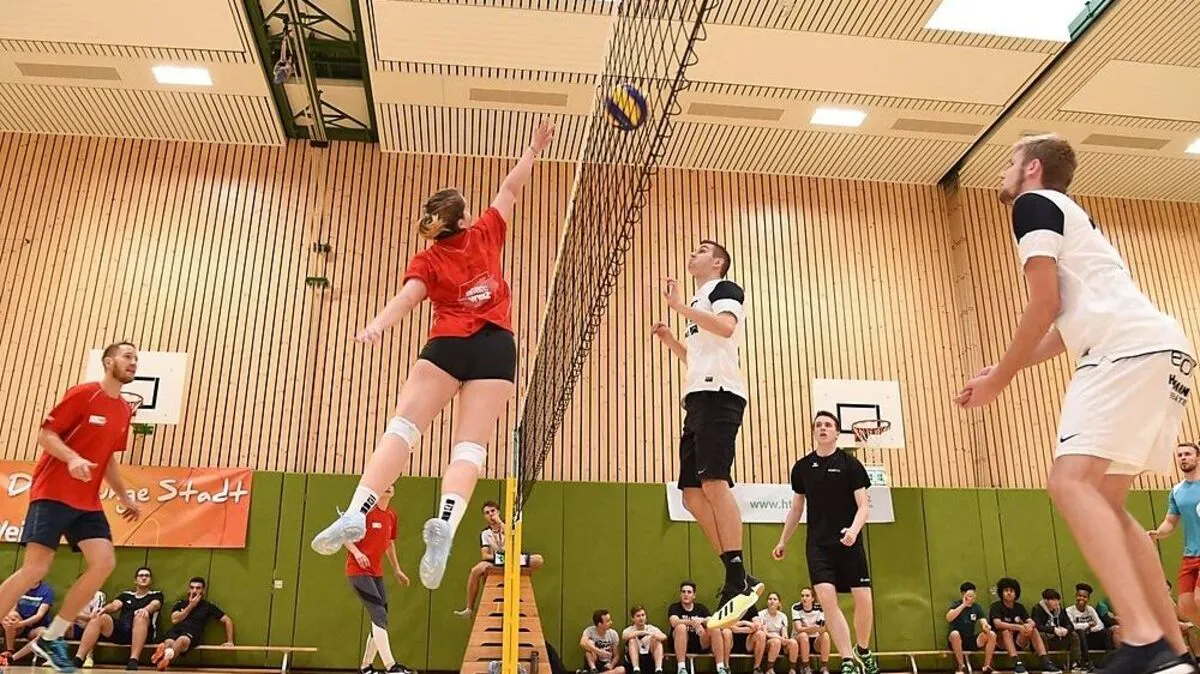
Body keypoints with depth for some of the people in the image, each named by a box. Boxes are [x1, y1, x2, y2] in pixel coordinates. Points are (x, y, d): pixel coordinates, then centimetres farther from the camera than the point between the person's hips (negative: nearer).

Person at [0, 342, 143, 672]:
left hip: (88, 502, 7)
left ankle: (50, 638, 5)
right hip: (53, 494, -7)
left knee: (104, 563, -7)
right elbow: (45, 435, -10)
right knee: (34, 570, -10)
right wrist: (72, 458, -27)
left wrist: (124, 497, 20)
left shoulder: (125, 410, 13)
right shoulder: (82, 393, -8)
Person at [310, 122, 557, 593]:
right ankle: (445, 523, -32)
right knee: (470, 444, -9)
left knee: (402, 427, -7)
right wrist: (534, 150, 39)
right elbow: (511, 190, 28)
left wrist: (376, 326, -22)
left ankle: (356, 513, -23)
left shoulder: (427, 259, 11)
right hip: (495, 345, 1)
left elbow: (408, 296, -9)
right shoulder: (485, 234, 15)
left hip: (448, 345, -1)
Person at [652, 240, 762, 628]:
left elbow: (726, 326, -17)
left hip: (718, 393, -9)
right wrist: (669, 340, 20)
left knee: (714, 483, -20)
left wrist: (679, 306, -14)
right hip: (697, 397, 9)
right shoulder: (697, 303, 30)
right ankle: (740, 580, 7)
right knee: (692, 494, 3)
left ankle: (738, 582, -19)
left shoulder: (726, 289, 5)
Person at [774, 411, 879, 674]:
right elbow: (796, 509, 17)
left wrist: (854, 530, -22)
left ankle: (863, 650, 25)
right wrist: (783, 541, 16)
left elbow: (863, 507, -3)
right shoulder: (802, 467, 7)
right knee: (827, 598, -14)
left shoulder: (850, 464, -1)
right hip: (818, 544, 2)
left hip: (849, 543, -1)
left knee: (864, 599, -3)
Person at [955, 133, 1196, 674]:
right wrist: (1006, 369, 27)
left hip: (1132, 348, -10)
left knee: (1071, 480, -20)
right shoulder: (1069, 216, 31)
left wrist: (998, 380, 1)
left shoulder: (1034, 204, 3)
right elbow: (1070, 324, 30)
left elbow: (1044, 305, -7)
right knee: (1103, 500, 9)